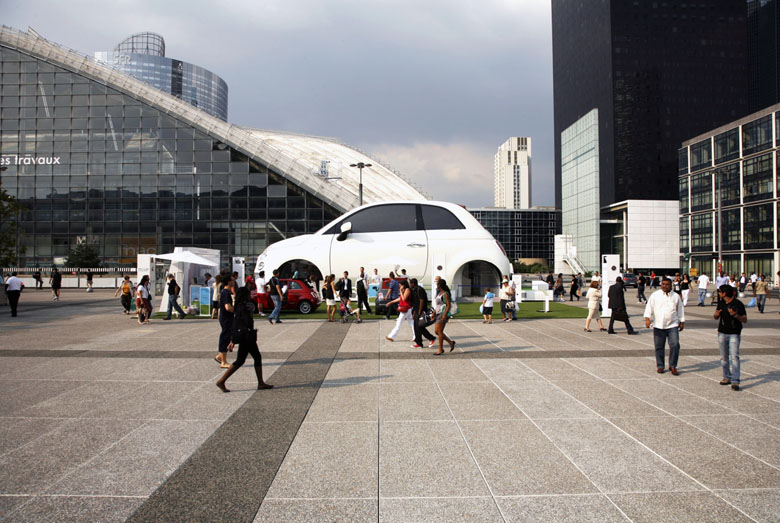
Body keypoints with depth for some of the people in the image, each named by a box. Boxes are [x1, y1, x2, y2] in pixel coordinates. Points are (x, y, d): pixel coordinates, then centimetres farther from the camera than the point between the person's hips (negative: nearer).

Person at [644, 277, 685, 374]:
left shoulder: (676, 296, 9)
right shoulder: (655, 295, 4)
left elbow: (680, 309, 17)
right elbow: (649, 307, 1)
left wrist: (682, 322, 16)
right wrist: (647, 318, -11)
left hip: (672, 326, 1)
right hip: (658, 326, 0)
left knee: (675, 345, -10)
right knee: (659, 347, 5)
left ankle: (673, 366, 4)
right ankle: (660, 366, 17)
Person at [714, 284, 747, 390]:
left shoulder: (738, 304, -10)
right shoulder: (721, 303, 6)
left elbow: (745, 320, -9)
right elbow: (715, 317, 15)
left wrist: (735, 315, -27)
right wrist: (716, 314, -8)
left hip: (734, 334, -6)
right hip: (722, 333, 6)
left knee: (734, 357, -12)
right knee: (724, 357, 12)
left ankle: (735, 381, -13)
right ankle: (727, 377, 24)